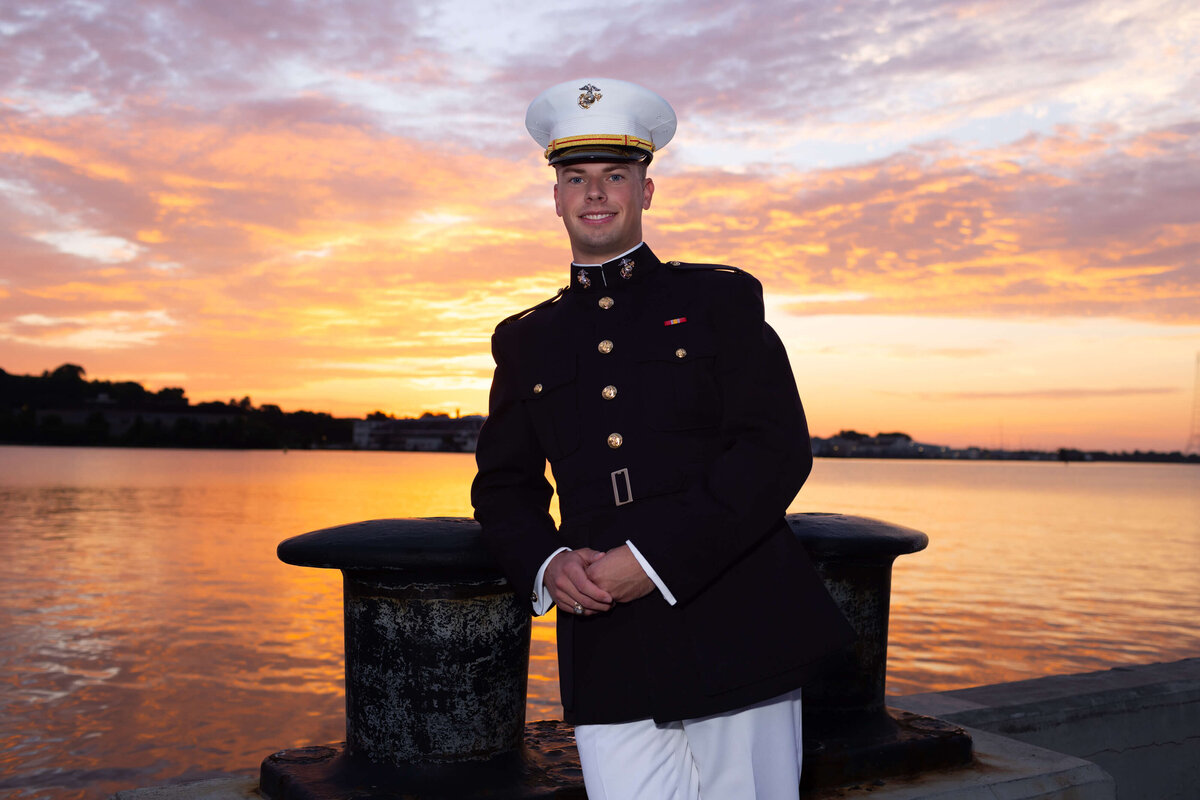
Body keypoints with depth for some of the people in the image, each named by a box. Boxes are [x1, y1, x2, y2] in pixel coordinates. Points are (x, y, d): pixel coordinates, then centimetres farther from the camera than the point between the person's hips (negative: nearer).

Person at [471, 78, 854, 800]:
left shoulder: (720, 299, 4)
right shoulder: (526, 340, 15)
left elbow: (777, 451, -7)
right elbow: (505, 485, 16)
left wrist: (653, 557, -14)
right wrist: (547, 564, -6)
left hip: (734, 632, -2)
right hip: (608, 653, 2)